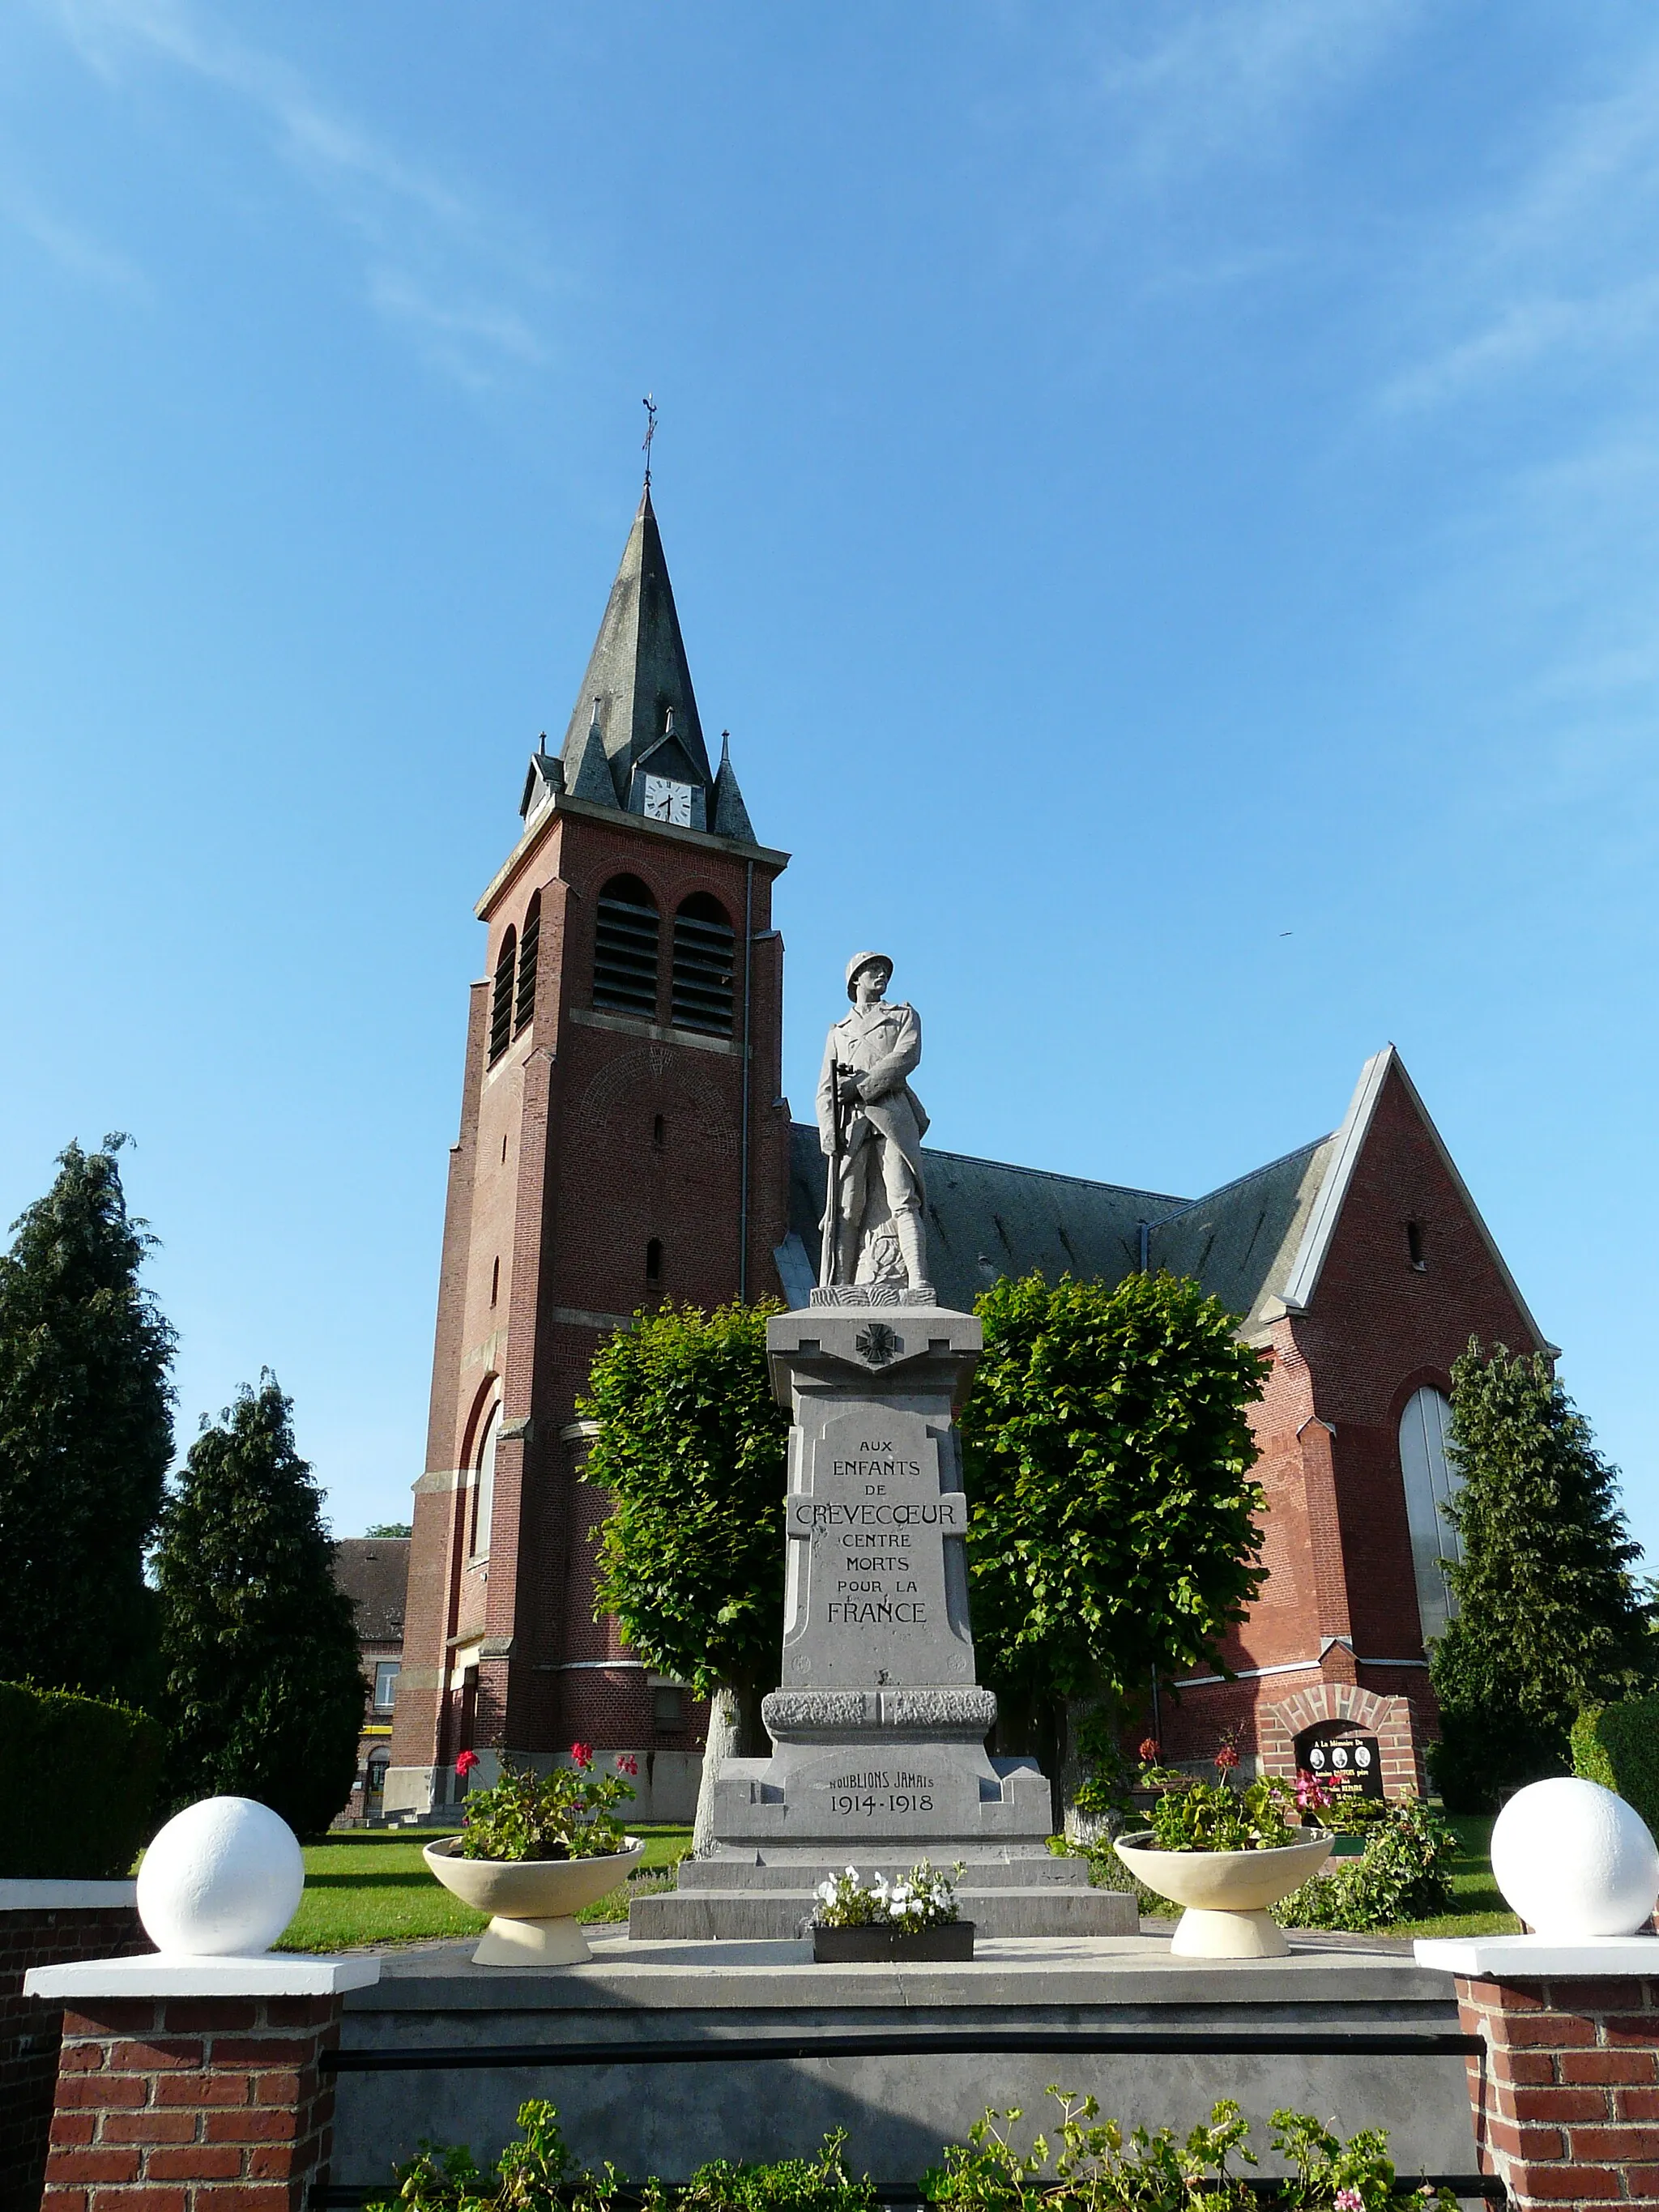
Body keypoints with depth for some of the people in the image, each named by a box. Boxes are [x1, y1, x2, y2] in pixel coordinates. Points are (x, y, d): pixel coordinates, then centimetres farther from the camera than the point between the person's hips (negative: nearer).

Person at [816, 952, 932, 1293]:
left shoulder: (904, 1016, 22)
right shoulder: (838, 1033, 27)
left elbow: (906, 1057, 1)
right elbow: (826, 1091, 16)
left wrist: (860, 1086, -9)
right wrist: (829, 1133, -3)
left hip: (892, 1116, -2)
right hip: (851, 1125, 2)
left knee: (901, 1201, -14)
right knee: (846, 1208, -6)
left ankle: (918, 1285, -23)